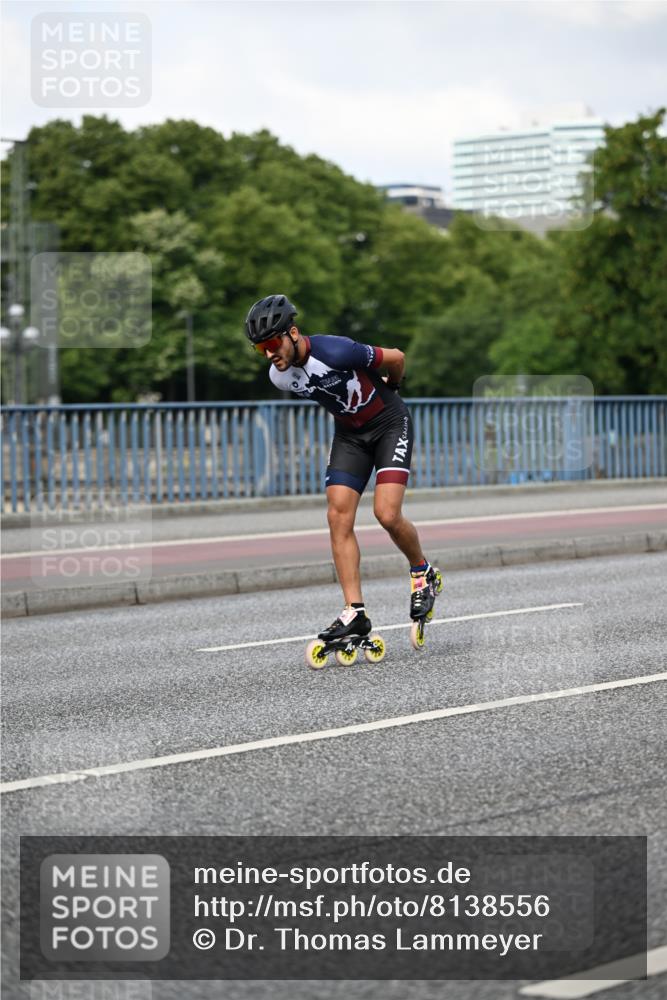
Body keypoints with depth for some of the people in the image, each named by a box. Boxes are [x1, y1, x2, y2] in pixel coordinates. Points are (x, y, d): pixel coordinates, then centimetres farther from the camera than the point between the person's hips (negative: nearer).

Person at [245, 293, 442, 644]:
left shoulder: (335, 352, -31)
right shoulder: (279, 377, -11)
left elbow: (396, 358, -15)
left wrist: (389, 388, 5)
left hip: (389, 422, -6)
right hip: (349, 433, 6)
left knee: (387, 514, -18)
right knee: (338, 517, -9)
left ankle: (423, 573, 10)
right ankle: (355, 612, -7)